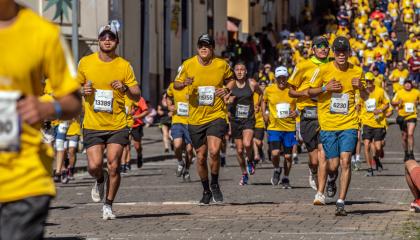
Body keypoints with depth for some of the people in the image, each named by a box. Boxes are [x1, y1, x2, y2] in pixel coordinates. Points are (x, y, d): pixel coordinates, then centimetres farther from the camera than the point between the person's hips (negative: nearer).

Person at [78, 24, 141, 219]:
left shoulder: (124, 66, 1)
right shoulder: (85, 63, 3)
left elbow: (137, 96, 2)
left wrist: (125, 88, -18)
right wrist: (83, 91, -6)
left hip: (117, 126, 0)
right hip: (92, 125, 0)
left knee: (114, 166, -6)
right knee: (94, 166, -11)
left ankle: (108, 205, 11)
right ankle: (100, 181, 26)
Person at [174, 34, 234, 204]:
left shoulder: (222, 65, -2)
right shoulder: (188, 65, -3)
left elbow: (230, 79, 17)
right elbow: (176, 84, 8)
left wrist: (227, 89, -4)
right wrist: (184, 83, -14)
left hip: (217, 115, -1)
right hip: (195, 118, 1)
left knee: (214, 151, -20)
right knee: (201, 157, 6)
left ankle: (214, 184, 5)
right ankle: (206, 191, 27)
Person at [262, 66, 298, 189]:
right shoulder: (269, 90, -1)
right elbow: (264, 101, 19)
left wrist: (297, 112, -8)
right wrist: (264, 114, 4)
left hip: (290, 127, 1)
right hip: (274, 127, -1)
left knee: (288, 156, 7)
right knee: (275, 153, -16)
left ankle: (286, 179, 28)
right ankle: (277, 170, 17)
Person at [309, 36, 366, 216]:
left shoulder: (357, 71, 3)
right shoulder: (324, 70, -3)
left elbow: (365, 95, 18)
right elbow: (311, 92, 5)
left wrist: (361, 87, -6)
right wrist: (326, 88, -14)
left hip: (349, 124, 1)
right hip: (328, 124, -1)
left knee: (345, 161, -13)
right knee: (333, 165, -1)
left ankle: (341, 203, -9)